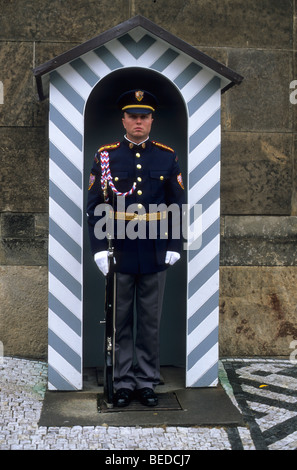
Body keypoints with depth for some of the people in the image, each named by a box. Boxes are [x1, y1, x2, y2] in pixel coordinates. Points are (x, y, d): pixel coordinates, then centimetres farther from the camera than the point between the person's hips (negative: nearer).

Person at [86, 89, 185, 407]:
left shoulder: (167, 157, 4)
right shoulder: (105, 156, 0)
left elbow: (178, 206, 5)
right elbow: (94, 206, -1)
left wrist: (174, 247, -1)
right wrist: (99, 249, -9)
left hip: (155, 254, 1)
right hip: (119, 252, -1)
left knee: (150, 321, 9)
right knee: (120, 321, 8)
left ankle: (147, 382, 21)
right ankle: (123, 382, 19)